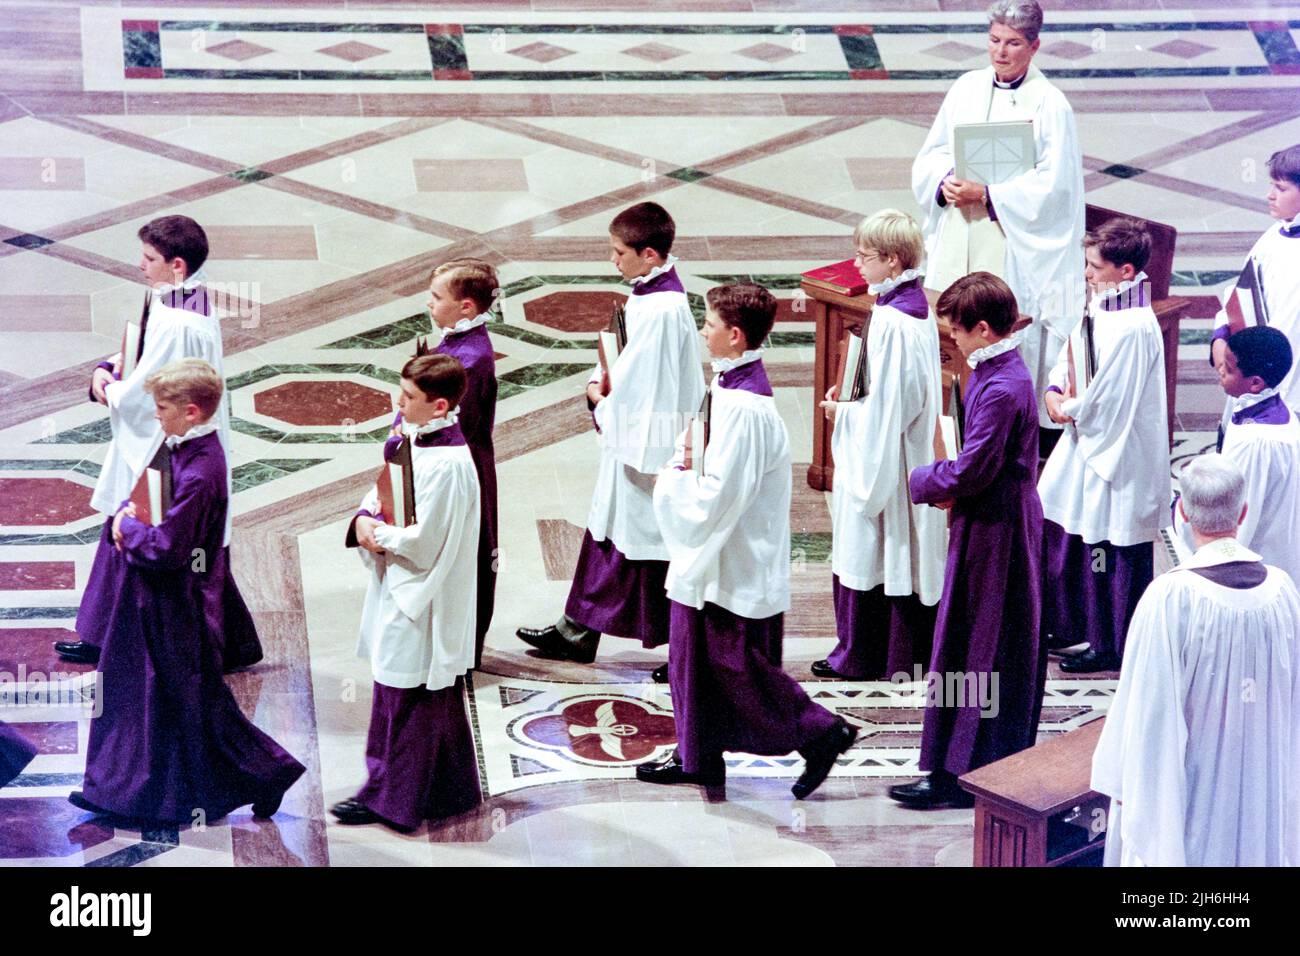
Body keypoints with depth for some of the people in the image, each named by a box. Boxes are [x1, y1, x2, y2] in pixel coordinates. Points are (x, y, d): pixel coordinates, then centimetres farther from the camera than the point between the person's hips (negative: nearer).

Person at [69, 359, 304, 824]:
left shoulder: (199, 474, -28)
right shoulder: (182, 450, 2)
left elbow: (166, 549, -28)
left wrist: (128, 529, -12)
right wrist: (127, 515, -2)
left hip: (179, 607, -10)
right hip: (154, 598, 10)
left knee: (192, 697, 2)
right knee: (134, 686, 19)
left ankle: (268, 774, 13)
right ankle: (116, 788, 33)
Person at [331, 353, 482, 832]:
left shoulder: (447, 464, -24)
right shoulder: (414, 438, 5)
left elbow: (423, 540, -23)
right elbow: (385, 488, 14)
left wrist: (380, 537, -10)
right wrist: (366, 519, -5)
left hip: (420, 600, -10)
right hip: (398, 587, 10)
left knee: (405, 697, 1)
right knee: (436, 697, 18)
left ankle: (390, 798, 11)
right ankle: (451, 789, 28)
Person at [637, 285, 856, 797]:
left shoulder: (744, 407, -25)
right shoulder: (731, 386, 6)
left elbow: (719, 495, -26)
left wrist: (675, 476, -12)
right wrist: (689, 463, 1)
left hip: (735, 566, -10)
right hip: (715, 557, 10)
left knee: (741, 667, 0)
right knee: (693, 654, 16)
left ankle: (820, 732, 12)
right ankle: (697, 756, 26)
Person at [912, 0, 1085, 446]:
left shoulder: (1049, 104, -6)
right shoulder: (966, 88, 9)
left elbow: (1053, 184, -12)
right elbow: (931, 155, 13)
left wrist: (987, 194, -18)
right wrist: (945, 183, -9)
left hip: (1014, 249, -5)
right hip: (957, 244, 5)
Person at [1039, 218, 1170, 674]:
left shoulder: (1132, 328, -26)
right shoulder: (1101, 305, 3)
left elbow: (1104, 398, -24)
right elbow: (1072, 354, 13)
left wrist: (1070, 408, -8)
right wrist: (1055, 392, -3)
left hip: (1116, 453, -10)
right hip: (1087, 440, 10)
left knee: (1112, 552, 3)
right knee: (1061, 532, 20)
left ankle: (1112, 647, 17)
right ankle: (1067, 625, 36)